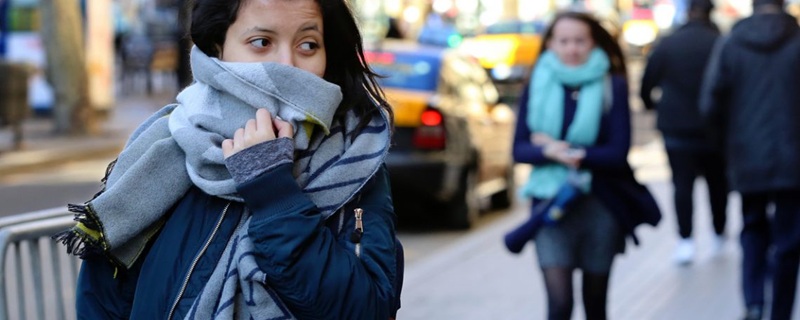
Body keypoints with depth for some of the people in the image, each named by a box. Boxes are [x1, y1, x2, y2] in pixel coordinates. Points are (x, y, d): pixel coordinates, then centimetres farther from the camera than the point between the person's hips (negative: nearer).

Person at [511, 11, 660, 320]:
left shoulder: (612, 87, -4)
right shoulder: (538, 87, 3)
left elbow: (618, 153, -10)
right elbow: (520, 149, 0)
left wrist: (567, 150, -13)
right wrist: (550, 152, -21)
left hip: (600, 207, 0)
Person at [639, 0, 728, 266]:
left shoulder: (667, 45, -2)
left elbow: (647, 82, 3)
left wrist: (650, 104, 23)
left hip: (677, 128, 0)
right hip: (713, 129, 0)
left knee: (682, 184, -1)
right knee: (717, 183, 14)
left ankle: (685, 241, -11)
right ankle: (719, 236, 23)